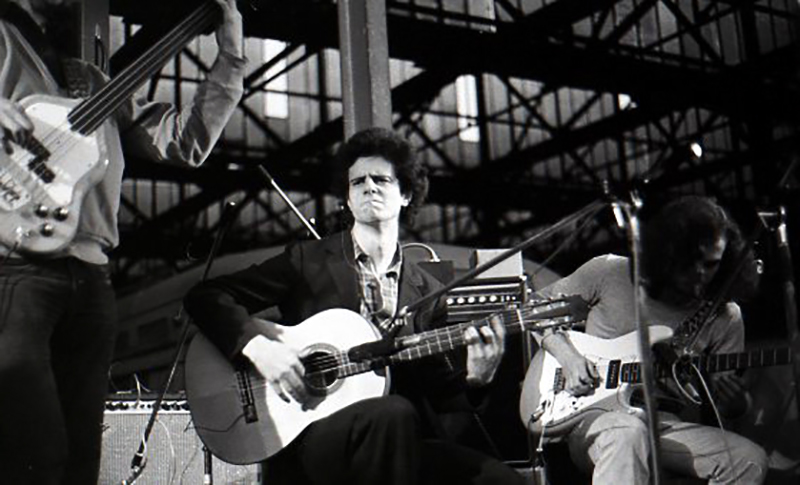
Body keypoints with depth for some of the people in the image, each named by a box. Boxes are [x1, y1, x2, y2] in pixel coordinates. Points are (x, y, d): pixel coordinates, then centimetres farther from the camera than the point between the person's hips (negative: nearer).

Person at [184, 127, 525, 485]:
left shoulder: (426, 292, 15)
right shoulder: (307, 262, 7)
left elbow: (439, 392, 13)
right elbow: (205, 297, 3)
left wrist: (474, 378, -9)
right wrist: (256, 346, -14)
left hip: (399, 442, 2)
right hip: (306, 436, -2)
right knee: (393, 413, -36)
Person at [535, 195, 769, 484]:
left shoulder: (725, 317, 5)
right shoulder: (609, 273, -1)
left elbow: (733, 408, 10)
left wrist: (733, 400, -16)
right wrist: (566, 355, -9)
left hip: (666, 426, 4)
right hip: (593, 415, -3)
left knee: (750, 462, -20)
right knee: (628, 432, -39)